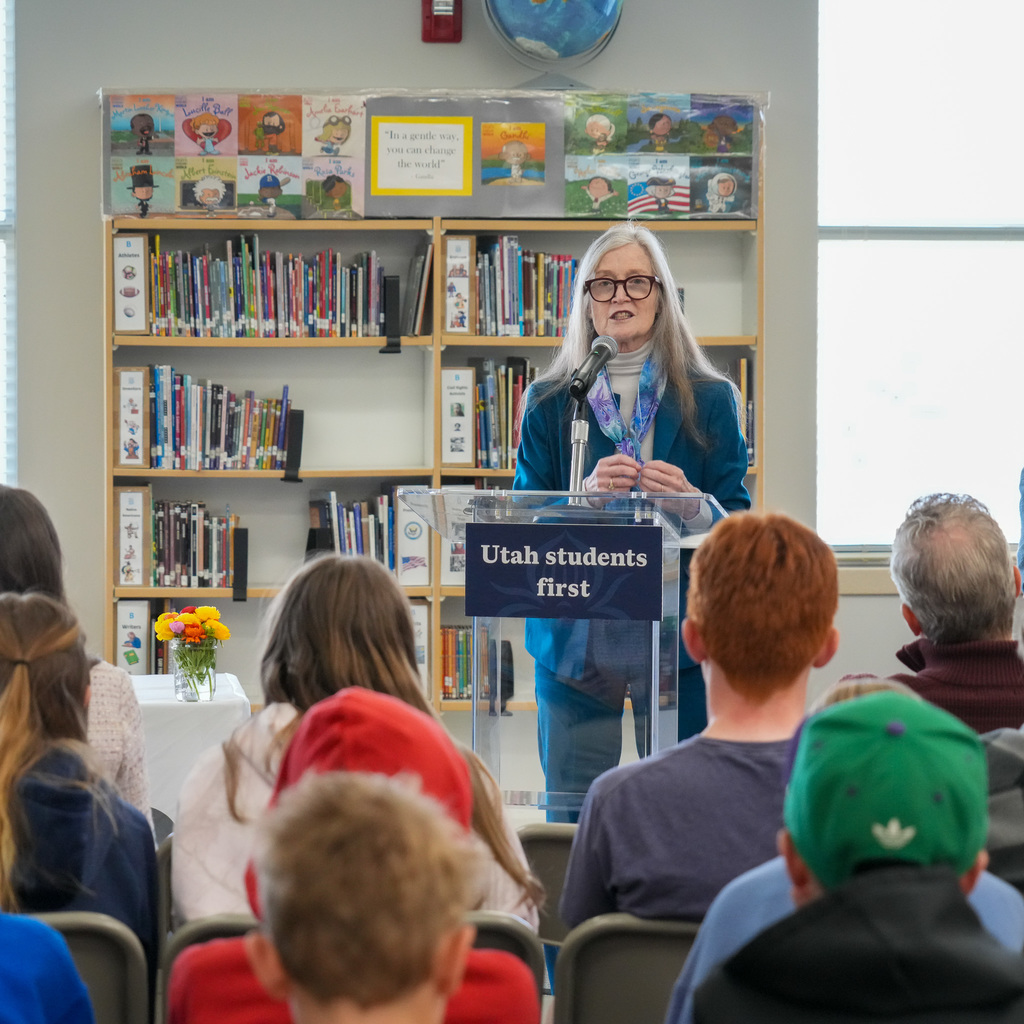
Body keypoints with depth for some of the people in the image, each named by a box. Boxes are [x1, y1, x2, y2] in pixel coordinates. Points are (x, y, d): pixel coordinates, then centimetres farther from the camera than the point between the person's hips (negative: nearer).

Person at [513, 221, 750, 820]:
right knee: (571, 815, 2)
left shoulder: (711, 400, 6)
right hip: (575, 636, 1)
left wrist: (688, 501, -16)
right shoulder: (549, 404, 8)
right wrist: (585, 495, -14)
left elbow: (740, 523, 5)